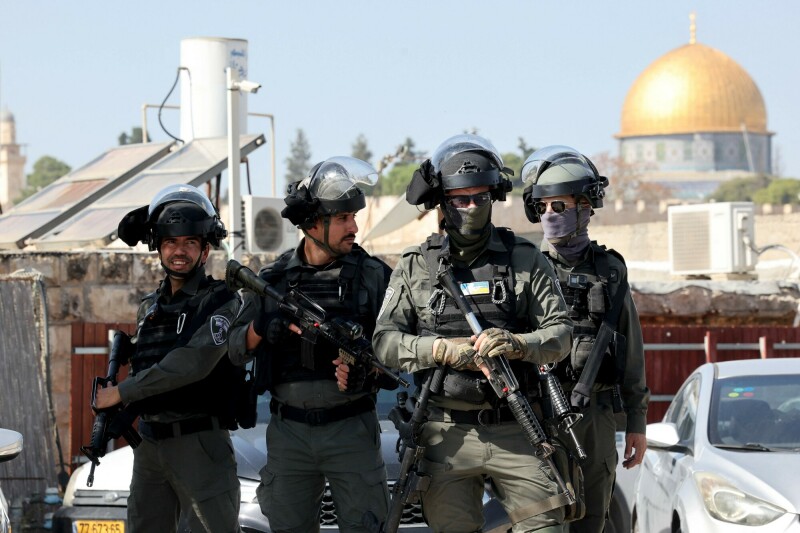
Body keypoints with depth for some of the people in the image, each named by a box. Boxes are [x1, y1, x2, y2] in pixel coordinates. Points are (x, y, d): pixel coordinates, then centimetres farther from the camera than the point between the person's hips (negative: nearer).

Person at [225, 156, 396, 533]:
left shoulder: (373, 276, 1)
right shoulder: (273, 279, 6)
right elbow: (235, 350, 5)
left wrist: (366, 376, -20)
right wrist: (261, 328, -16)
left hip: (351, 430, -2)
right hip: (288, 431, 2)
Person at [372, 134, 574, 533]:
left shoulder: (525, 259, 7)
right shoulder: (415, 267, 8)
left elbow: (561, 332, 2)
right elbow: (385, 341, 1)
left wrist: (519, 344, -18)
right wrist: (438, 348, -16)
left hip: (514, 430, 0)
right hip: (446, 436, 0)